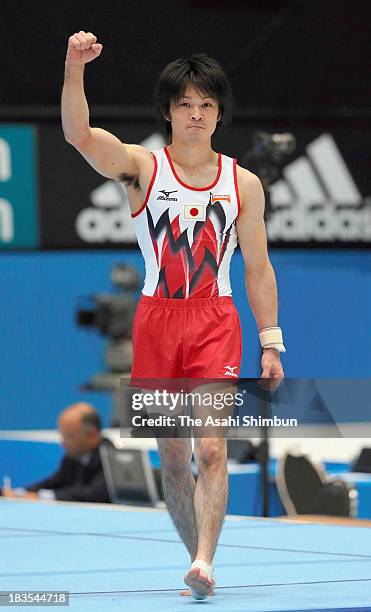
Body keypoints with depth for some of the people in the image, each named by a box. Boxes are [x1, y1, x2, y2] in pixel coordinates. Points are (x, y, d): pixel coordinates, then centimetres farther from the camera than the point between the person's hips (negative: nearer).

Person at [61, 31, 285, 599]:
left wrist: (271, 344, 5)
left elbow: (258, 268, 10)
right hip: (156, 318, 1)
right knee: (172, 456, 7)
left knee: (211, 448, -17)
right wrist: (74, 69, -35)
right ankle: (199, 555, 20)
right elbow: (79, 134, -18)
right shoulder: (142, 166, 0)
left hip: (216, 321, -1)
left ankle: (204, 562, -24)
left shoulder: (243, 184, 5)